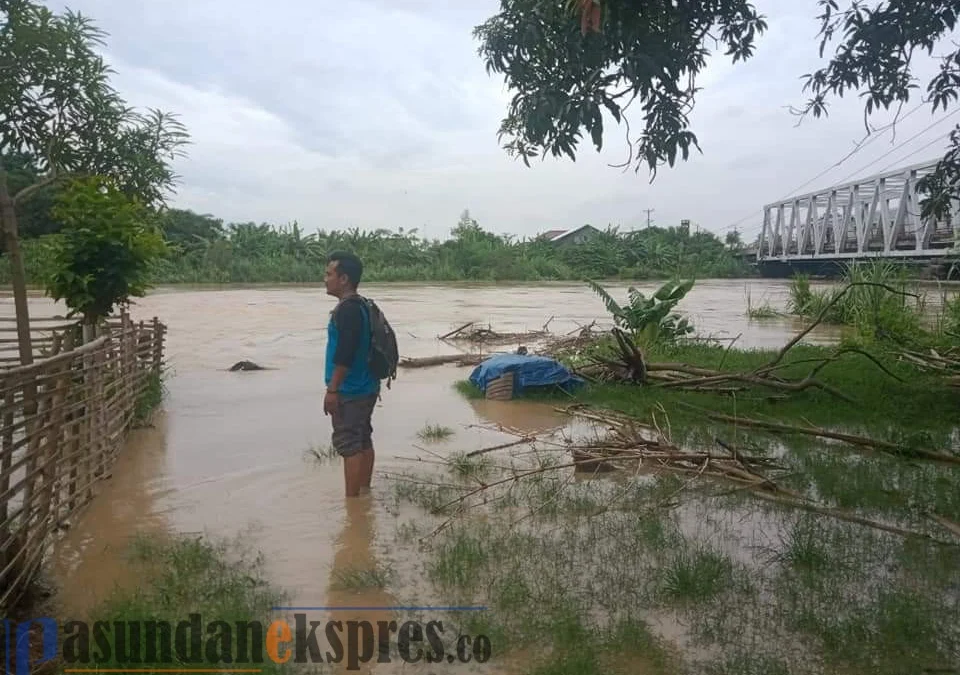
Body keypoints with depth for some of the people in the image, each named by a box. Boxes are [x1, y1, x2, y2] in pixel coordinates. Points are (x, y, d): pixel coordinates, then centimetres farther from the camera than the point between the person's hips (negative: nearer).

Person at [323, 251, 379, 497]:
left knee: (348, 444, -4)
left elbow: (344, 355, -24)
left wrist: (332, 389, -20)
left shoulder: (347, 310, -18)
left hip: (350, 391, -10)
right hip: (364, 387, 10)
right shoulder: (360, 306, 13)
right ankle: (364, 491, 23)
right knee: (362, 440, 14)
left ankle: (352, 499, 2)